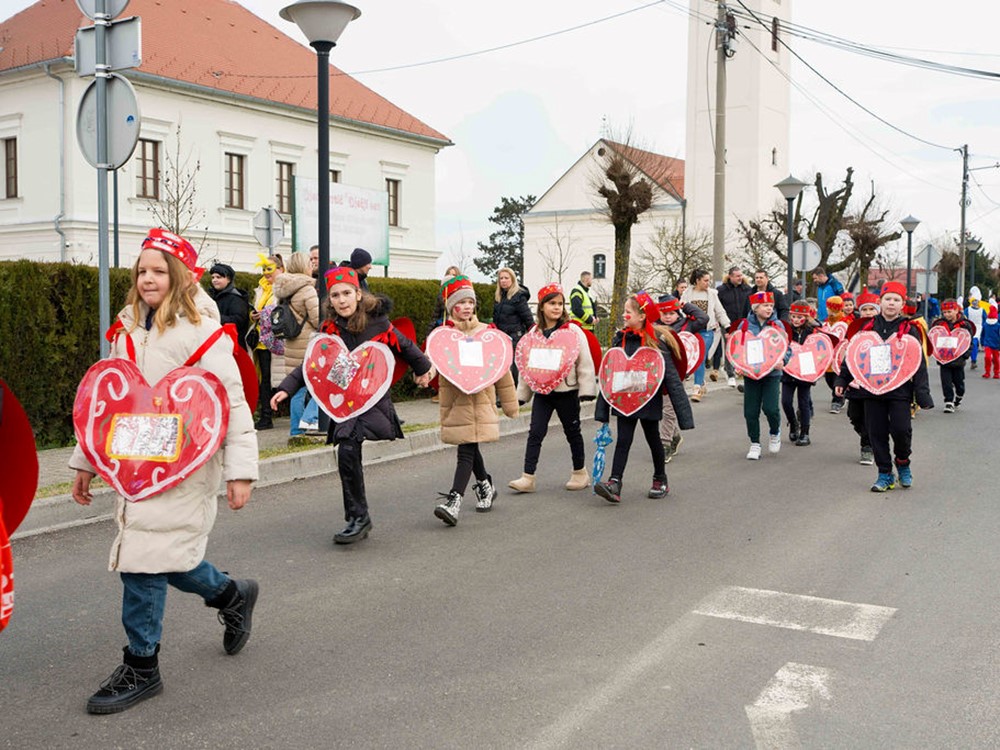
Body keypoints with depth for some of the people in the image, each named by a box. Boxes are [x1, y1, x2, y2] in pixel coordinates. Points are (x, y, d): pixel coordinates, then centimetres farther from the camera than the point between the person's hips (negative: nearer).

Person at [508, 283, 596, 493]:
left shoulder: (573, 331, -7)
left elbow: (585, 361, -8)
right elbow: (527, 364, 12)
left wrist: (586, 388, -14)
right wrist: (522, 393, 12)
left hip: (567, 391, -3)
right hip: (542, 391, 3)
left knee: (572, 432, 11)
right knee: (535, 432, -3)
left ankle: (580, 473, 27)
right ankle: (527, 477, -3)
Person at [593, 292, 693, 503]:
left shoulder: (657, 342, -13)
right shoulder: (620, 339, 1)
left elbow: (672, 377, -12)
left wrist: (684, 413, -14)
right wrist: (602, 410, 4)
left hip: (649, 398, -3)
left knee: (653, 439, 13)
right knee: (623, 440, -3)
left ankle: (660, 480, 30)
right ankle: (614, 483, -10)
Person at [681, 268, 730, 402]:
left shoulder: (712, 293, 4)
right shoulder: (687, 294, 3)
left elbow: (720, 312, 8)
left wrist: (728, 326, 1)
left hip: (707, 330, -1)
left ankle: (698, 389, -8)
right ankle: (702, 384, 22)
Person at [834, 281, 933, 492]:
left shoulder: (909, 330, 0)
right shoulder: (868, 326, 7)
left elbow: (918, 362, -1)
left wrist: (922, 394, -7)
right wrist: (842, 380, 8)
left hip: (899, 388, -2)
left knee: (901, 429, -11)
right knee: (877, 432, 4)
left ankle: (903, 463, 18)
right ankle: (885, 474, 16)